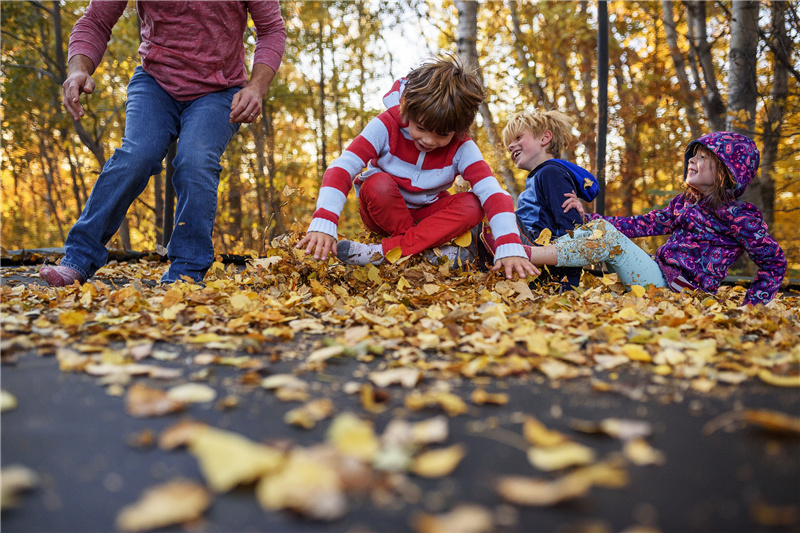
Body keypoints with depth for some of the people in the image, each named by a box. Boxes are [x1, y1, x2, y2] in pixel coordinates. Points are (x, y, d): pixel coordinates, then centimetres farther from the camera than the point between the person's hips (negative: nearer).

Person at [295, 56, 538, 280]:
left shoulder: (461, 148, -19)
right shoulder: (387, 126, -23)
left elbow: (493, 194, -30)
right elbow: (341, 168, -34)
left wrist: (510, 249, -47)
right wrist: (322, 224, -50)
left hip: (428, 215, 2)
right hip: (383, 213, -2)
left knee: (472, 205, -28)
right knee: (378, 183, -34)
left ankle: (381, 252, -33)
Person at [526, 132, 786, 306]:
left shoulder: (736, 214, -3)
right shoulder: (683, 202, 18)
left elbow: (775, 262, -2)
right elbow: (640, 224, 14)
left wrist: (748, 307, -8)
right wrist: (587, 218, 5)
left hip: (679, 289, -7)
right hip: (657, 275, 8)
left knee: (607, 238, -24)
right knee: (598, 229, -4)